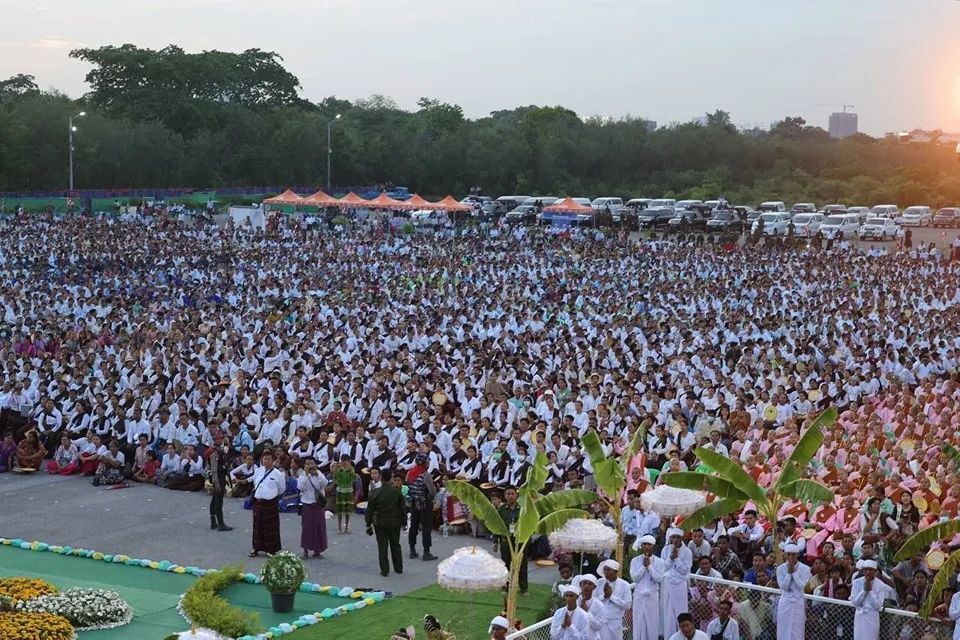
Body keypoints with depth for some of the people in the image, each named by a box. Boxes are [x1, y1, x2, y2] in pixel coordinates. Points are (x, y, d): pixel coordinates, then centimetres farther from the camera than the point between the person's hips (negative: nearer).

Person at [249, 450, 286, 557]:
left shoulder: (278, 474, -9)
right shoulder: (258, 471, 5)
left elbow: (282, 488, 2)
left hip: (271, 503, -5)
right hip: (258, 502, 5)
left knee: (270, 527, 1)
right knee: (257, 526, 11)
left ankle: (271, 549, 11)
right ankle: (257, 548, 22)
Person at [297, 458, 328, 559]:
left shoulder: (320, 476, 4)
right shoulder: (302, 477, -2)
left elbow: (324, 484, -15)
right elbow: (300, 487, -20)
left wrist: (316, 473, -20)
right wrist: (306, 474, -19)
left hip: (319, 506, 2)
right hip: (307, 506, -2)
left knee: (319, 527, 5)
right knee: (307, 528, 0)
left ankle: (317, 551, 16)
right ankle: (305, 550, 10)